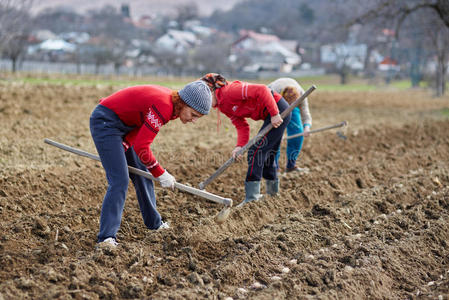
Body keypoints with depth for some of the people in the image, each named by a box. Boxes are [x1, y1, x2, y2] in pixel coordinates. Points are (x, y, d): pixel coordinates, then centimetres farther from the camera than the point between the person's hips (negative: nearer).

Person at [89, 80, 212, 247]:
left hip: (124, 124, 10)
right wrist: (161, 174, -19)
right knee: (119, 180, -18)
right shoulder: (163, 107, -31)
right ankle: (106, 237, -19)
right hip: (105, 122, -10)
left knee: (142, 175, 16)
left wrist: (121, 150, -10)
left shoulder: (170, 103, -2)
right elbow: (141, 147, -29)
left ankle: (154, 224, 32)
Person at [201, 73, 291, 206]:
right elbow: (241, 126, 6)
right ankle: (273, 192, 34)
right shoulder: (223, 106, 10)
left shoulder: (229, 91, -19)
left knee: (256, 150, -11)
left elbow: (262, 90, -26)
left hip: (278, 109, -10)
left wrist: (275, 114, -26)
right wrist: (239, 146, -10)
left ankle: (251, 197, -11)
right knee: (267, 153, 20)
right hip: (271, 114, 10)